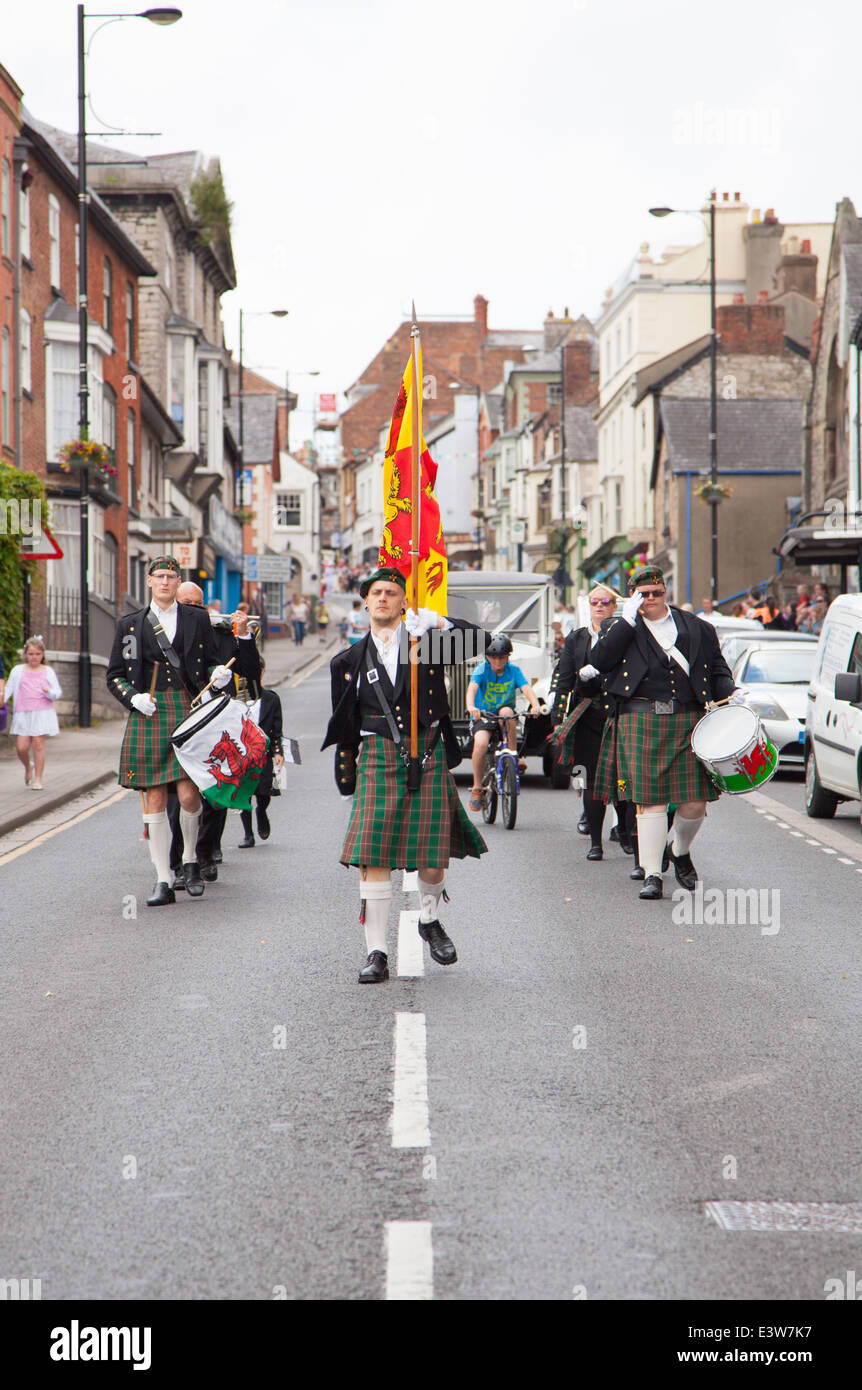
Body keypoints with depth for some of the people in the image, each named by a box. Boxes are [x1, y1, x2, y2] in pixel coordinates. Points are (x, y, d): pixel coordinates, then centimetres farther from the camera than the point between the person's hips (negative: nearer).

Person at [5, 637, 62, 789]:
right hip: (23, 714, 1)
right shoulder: (17, 671, 9)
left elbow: (58, 693, 6)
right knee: (21, 747, -5)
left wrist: (49, 691, -15)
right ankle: (28, 768, 26)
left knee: (38, 744, -7)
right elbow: (8, 689, 12)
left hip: (43, 713, -1)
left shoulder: (48, 671, 8)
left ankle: (38, 778, 2)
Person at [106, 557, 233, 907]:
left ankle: (191, 861, 17)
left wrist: (218, 676, -7)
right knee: (155, 799, -1)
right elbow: (114, 675, 12)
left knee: (188, 794, -11)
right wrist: (133, 698, -6)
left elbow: (210, 663, 16)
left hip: (189, 712, -1)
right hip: (149, 716, 1)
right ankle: (163, 881, 5)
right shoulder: (130, 624, 10)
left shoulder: (198, 619, 10)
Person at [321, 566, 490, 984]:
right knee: (373, 855, -9)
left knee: (432, 854, 0)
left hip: (428, 755, -1)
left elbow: (480, 641, -8)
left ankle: (429, 918, 32)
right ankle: (376, 953, -5)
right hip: (378, 757, 1)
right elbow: (345, 724, 17)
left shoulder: (425, 640, 5)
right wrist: (347, 770, 14)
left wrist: (438, 622, -20)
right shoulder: (352, 660, 11)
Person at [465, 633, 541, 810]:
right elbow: (472, 687, -28)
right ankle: (477, 789, -13)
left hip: (504, 716, 1)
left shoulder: (514, 670, -3)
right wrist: (471, 707, -49)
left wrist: (535, 705, -41)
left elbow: (526, 688, -19)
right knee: (481, 743, -30)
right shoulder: (482, 669, -9)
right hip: (482, 716, -1)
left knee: (507, 711, -34)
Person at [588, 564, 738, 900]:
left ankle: (680, 851, 27)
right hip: (642, 721, -2)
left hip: (689, 721, 2)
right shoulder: (619, 628, 11)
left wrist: (730, 697, 0)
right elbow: (599, 660, -6)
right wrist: (628, 619, -6)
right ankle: (652, 875, 1)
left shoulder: (697, 628, 16)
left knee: (696, 801, -3)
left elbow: (718, 671, 20)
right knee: (650, 799, -6)